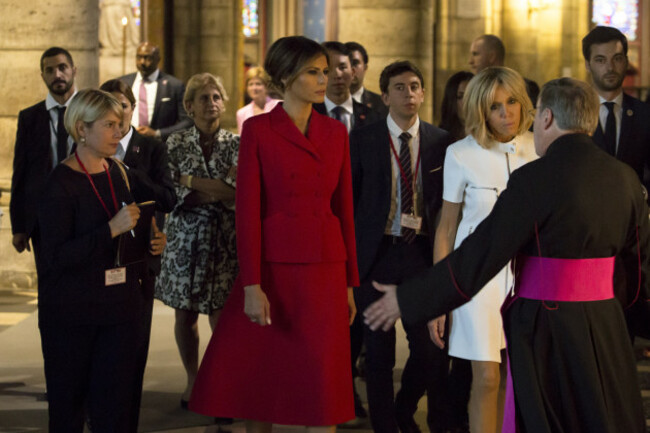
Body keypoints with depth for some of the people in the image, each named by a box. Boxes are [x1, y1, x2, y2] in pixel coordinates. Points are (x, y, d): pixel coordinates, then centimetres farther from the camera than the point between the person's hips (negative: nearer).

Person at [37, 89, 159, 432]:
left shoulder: (119, 174, 8)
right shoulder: (61, 183, -11)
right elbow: (55, 257, -20)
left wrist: (150, 245, 4)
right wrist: (112, 229, -24)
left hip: (119, 307, 5)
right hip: (71, 313, -5)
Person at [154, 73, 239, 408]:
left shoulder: (236, 145, 2)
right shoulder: (176, 144, 4)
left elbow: (241, 193, -11)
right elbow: (173, 194, -6)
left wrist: (192, 182, -13)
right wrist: (220, 189, -13)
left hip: (224, 241, -1)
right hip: (185, 239, 1)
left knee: (222, 318, -4)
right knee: (185, 315, 9)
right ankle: (193, 380, 26)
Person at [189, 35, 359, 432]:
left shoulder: (336, 133, 9)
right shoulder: (258, 130, -3)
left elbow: (344, 207, 10)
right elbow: (248, 210, -7)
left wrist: (350, 282, 8)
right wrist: (251, 286, -14)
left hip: (324, 270, 3)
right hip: (273, 265, -3)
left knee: (323, 381, 2)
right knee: (259, 377, 6)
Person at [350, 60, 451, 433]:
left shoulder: (441, 141, 4)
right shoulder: (363, 140, 0)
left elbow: (447, 202, 7)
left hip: (422, 252, 1)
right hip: (377, 253, -1)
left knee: (431, 347, 2)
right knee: (379, 353, 6)